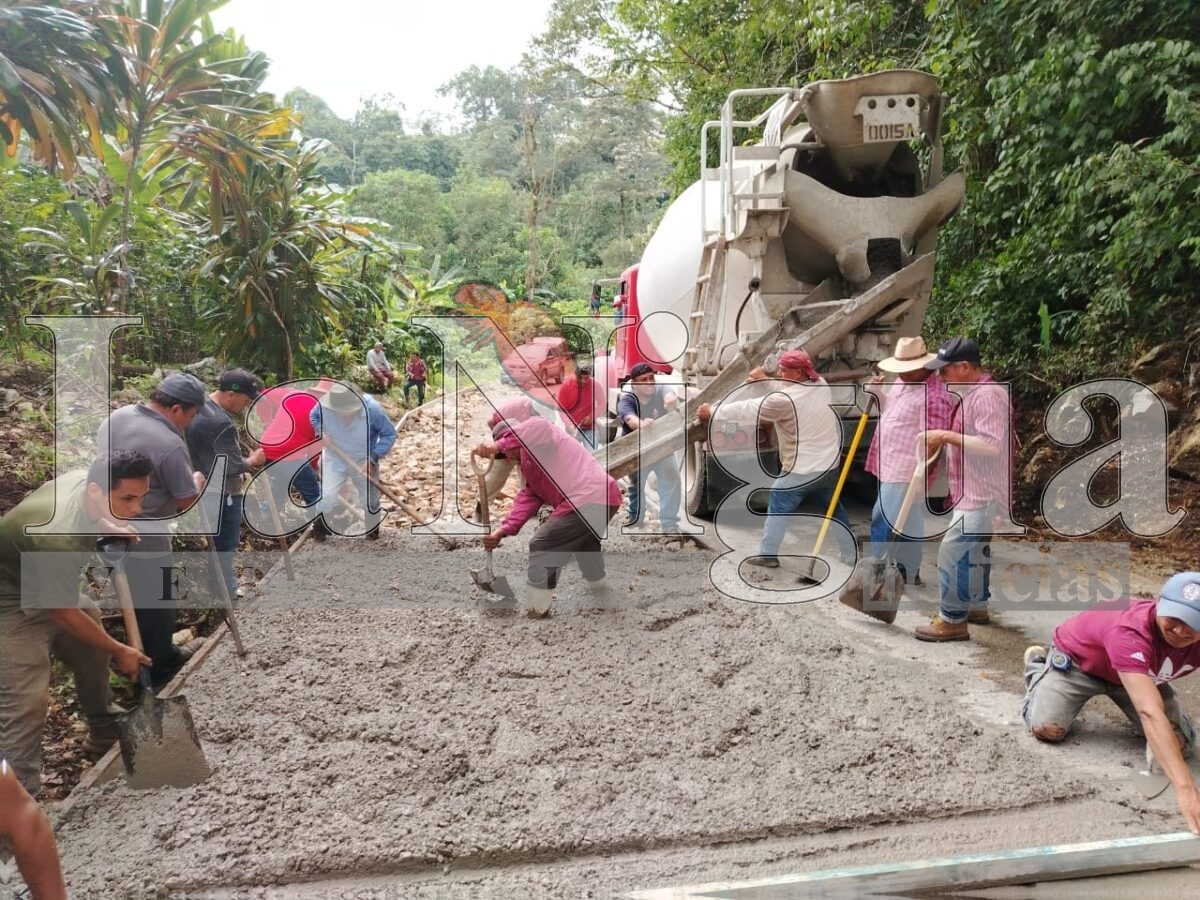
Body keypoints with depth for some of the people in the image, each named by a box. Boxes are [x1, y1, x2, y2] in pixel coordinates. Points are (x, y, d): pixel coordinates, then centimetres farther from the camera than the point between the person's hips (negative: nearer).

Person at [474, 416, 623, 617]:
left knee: (542, 547, -3)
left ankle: (536, 611, 2)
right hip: (606, 497, 11)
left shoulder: (534, 442, 2)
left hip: (588, 501, -11)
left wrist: (498, 445, -28)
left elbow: (536, 426, -25)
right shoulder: (531, 466, 30)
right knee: (583, 537, 39)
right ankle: (596, 581, 60)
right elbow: (527, 499, 16)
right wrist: (502, 530, 3)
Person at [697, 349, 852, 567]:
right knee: (834, 509, 21)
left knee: (778, 509, 10)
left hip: (801, 471, -7)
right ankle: (850, 553, 28)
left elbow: (747, 409, -14)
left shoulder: (784, 400, -21)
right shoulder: (821, 385, 0)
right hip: (830, 466, 7)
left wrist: (712, 412, -4)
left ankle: (768, 554, 15)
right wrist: (766, 380, 18)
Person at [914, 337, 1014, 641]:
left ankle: (951, 621, -4)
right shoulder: (972, 393, 13)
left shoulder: (987, 395, -20)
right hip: (975, 492, 11)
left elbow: (992, 446, -30)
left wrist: (946, 436, -27)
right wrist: (940, 440, 8)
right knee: (974, 551, 22)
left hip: (982, 494, -11)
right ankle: (977, 605, 36)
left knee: (954, 553, -10)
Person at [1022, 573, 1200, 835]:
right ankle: (1037, 668, 11)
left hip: (1140, 671, 4)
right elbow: (1150, 712, -56)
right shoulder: (1130, 632, -46)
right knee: (1047, 728, -20)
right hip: (1078, 657, -4)